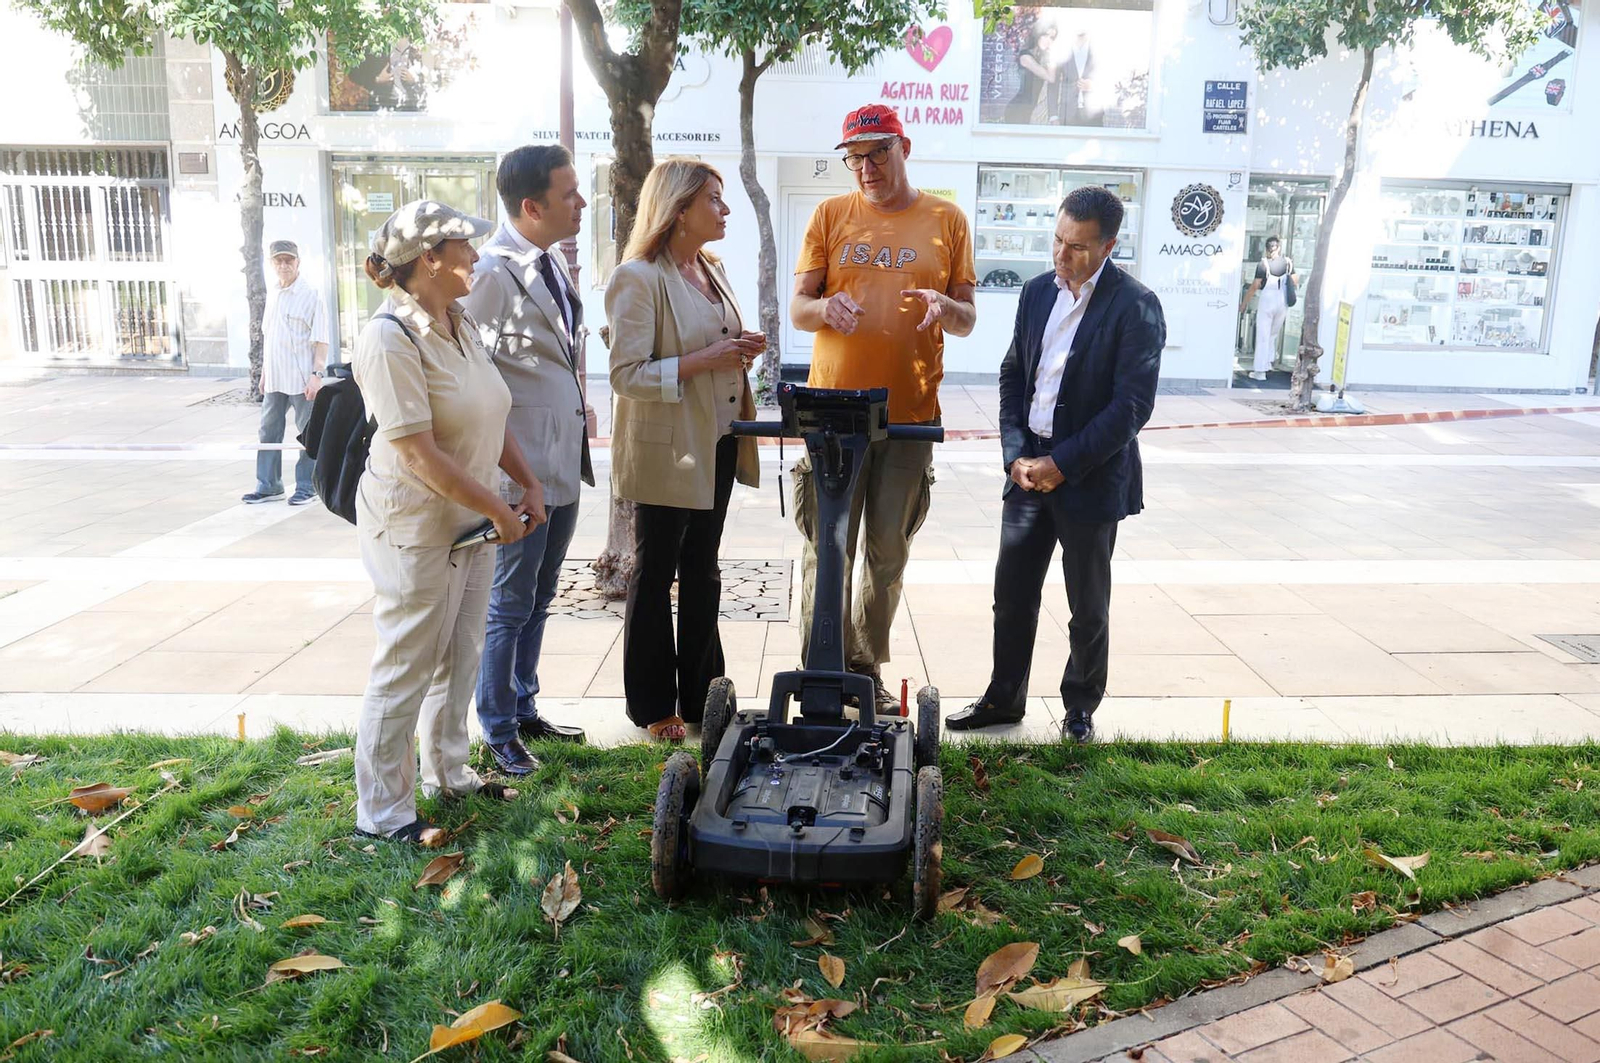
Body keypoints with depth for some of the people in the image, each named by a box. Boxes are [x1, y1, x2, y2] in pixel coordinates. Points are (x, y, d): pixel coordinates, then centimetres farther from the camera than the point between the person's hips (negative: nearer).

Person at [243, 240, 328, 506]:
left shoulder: (310, 295, -7)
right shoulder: (272, 295, 13)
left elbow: (321, 341, -10)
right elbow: (267, 336, 20)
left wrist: (316, 374, -17)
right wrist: (264, 372, 18)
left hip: (302, 379, -7)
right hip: (274, 379, 7)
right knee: (269, 432, 11)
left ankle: (306, 487, 10)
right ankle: (268, 485, 21)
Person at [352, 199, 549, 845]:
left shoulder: (460, 324, 7)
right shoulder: (391, 338, -21)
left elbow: (490, 417, 16)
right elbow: (419, 453, -24)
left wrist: (528, 484, 7)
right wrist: (499, 511, -18)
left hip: (468, 520, 9)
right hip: (414, 525, -9)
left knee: (460, 657, 19)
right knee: (406, 668, 2)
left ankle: (448, 773, 37)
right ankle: (381, 812, 18)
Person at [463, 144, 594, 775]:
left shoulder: (553, 261, 10)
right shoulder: (492, 271, -17)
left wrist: (580, 417, 14)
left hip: (564, 460, 8)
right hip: (520, 464, -8)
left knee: (539, 598, 18)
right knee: (510, 605, 4)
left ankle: (523, 709, 33)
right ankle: (498, 731, 20)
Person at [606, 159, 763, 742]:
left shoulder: (711, 271, 12)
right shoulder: (638, 278, -15)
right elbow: (627, 375, -21)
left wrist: (742, 351, 3)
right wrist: (703, 360, -25)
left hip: (717, 445, 8)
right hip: (666, 452, -8)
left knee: (702, 571, 17)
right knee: (655, 576, 6)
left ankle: (700, 695, 30)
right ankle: (654, 707, 19)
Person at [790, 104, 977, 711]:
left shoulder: (947, 221, 8)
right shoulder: (831, 215, 8)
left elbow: (967, 320, 9)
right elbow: (797, 308, 5)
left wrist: (945, 308, -15)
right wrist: (825, 307, -18)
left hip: (910, 413, 1)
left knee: (888, 551, 7)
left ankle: (866, 667, 22)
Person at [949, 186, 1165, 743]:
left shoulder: (1135, 306, -11)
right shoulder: (1037, 291, 7)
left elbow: (1133, 406, -16)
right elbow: (1012, 376, 10)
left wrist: (1061, 464, -16)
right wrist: (1017, 455, -2)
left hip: (1090, 478, -5)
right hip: (1029, 469, 5)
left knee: (1088, 607, 9)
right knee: (1012, 593, 12)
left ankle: (1081, 707, 27)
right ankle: (1003, 698, 28)